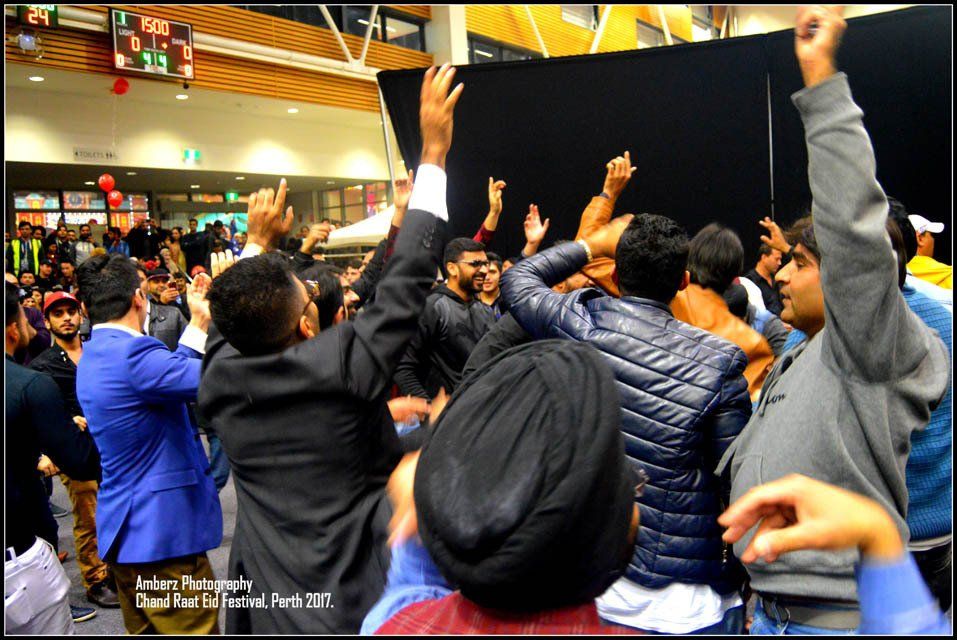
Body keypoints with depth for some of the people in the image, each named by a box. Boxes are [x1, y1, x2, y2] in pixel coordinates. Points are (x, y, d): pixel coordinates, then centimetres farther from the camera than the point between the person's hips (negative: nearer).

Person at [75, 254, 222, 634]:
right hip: (164, 533, -10)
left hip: (124, 532, 10)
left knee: (144, 629, 22)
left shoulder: (92, 357, 11)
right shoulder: (133, 353, -21)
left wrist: (198, 325, 14)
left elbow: (170, 373, 14)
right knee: (194, 628, 1)